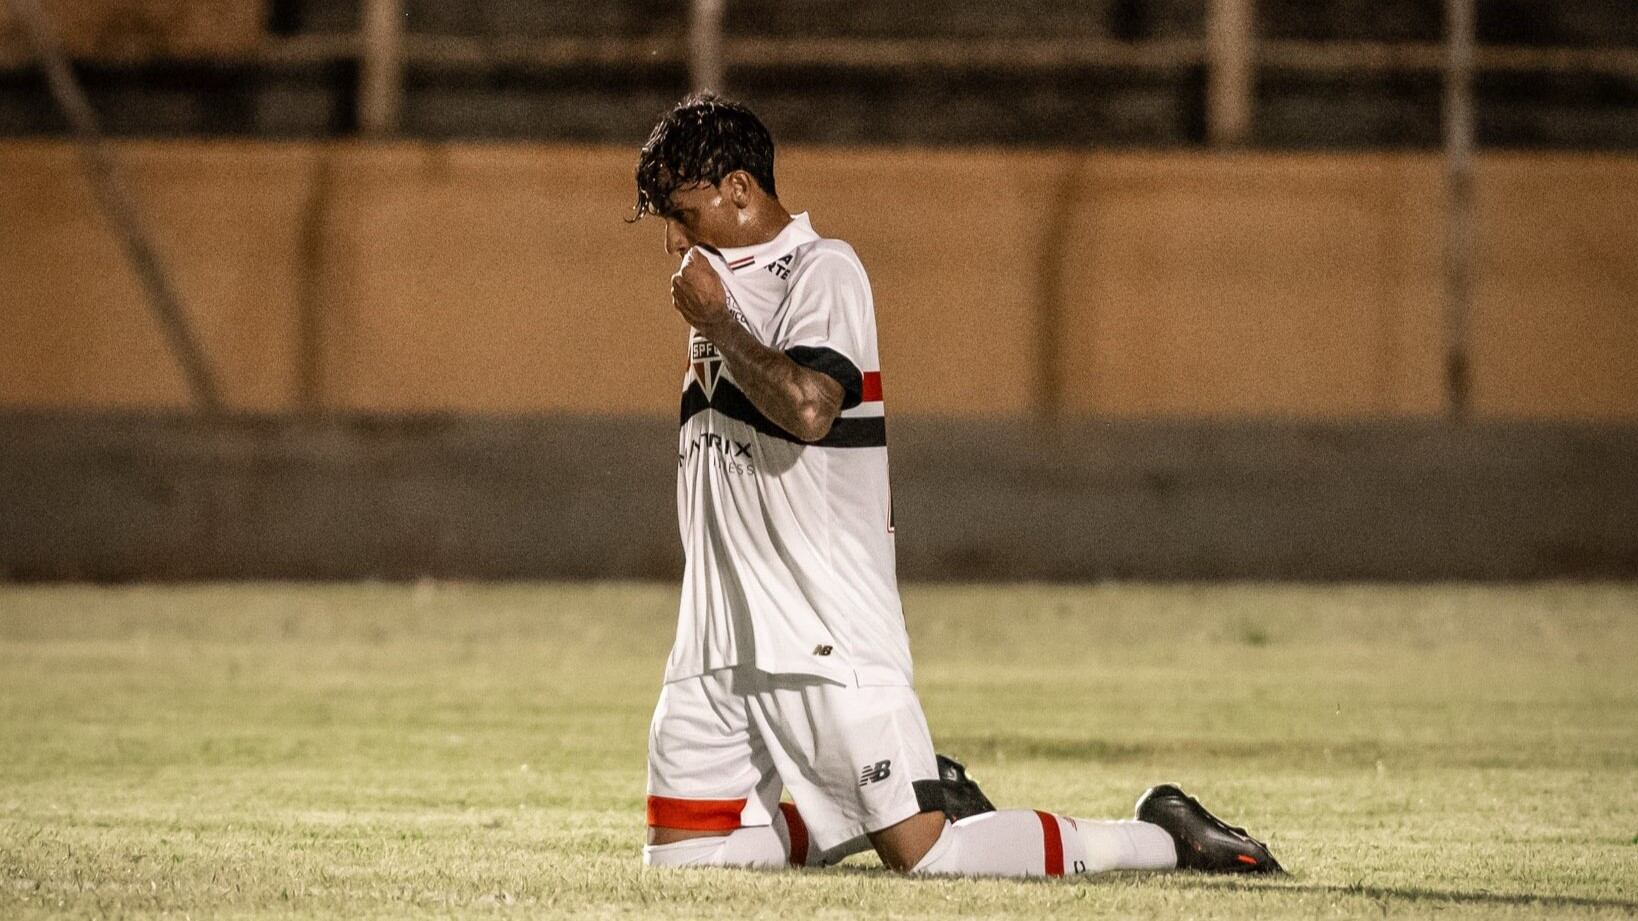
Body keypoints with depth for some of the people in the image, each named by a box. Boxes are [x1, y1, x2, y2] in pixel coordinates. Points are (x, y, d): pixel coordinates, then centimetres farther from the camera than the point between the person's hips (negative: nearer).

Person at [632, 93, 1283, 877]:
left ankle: (1165, 838, 2)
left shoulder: (822, 272, -10)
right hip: (718, 643, 9)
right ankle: (924, 800, 16)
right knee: (676, 855, 3)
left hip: (826, 637, -9)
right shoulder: (725, 284, 16)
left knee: (926, 857, -15)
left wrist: (715, 321, -16)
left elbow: (807, 406, -28)